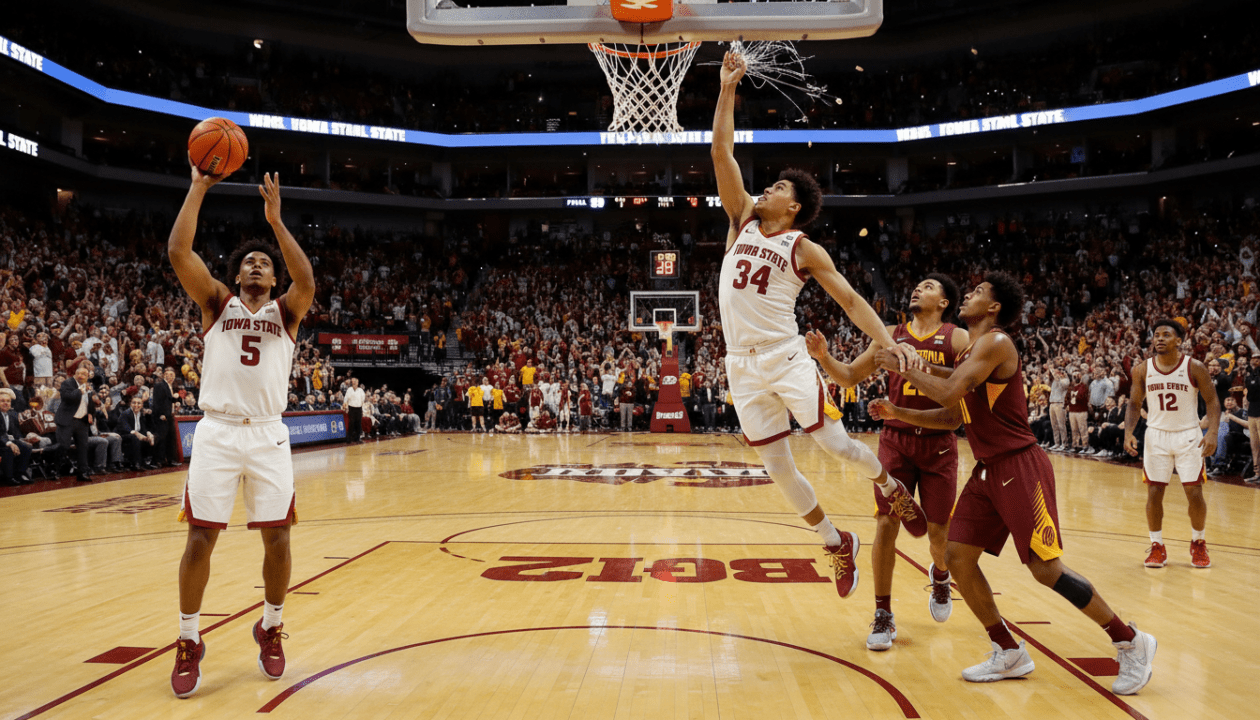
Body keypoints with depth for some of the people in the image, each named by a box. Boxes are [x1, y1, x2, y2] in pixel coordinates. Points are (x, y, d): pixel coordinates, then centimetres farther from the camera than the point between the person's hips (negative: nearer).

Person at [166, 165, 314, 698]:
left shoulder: (285, 310, 11)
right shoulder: (218, 303, 11)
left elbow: (307, 283, -13)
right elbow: (178, 252, -3)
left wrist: (276, 220, -16)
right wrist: (198, 187, -5)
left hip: (268, 435, 1)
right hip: (217, 432, 0)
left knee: (277, 538, 2)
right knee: (200, 537, -1)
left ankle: (271, 627, 24)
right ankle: (189, 641, 16)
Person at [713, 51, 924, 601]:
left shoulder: (804, 248, 0)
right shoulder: (743, 220, 11)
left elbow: (849, 299, -3)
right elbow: (722, 152, 8)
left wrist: (889, 341, -17)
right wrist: (728, 89, 6)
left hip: (786, 359, -4)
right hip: (743, 367, 4)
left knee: (834, 443, -6)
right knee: (778, 468, 6)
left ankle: (892, 488, 28)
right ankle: (837, 545, 23)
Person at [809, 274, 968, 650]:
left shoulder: (957, 338, -2)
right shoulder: (891, 335, 6)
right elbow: (849, 376, 9)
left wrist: (921, 366, -28)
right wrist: (824, 357, -10)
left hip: (939, 443, -1)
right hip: (895, 440, 2)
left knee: (938, 532, 4)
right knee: (886, 524, -7)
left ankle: (940, 575, 41)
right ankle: (883, 616, 5)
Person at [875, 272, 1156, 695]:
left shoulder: (996, 342, -14)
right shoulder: (969, 352, 15)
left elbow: (949, 392, -26)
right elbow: (952, 416, 19)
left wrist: (904, 369, -12)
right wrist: (898, 413, 11)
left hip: (1020, 467, -9)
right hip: (987, 470, 9)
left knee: (1047, 570, -7)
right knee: (958, 557, 3)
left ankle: (1131, 643, 12)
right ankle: (1009, 655, 16)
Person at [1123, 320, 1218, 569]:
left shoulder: (1195, 368, -8)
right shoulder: (1142, 370, -2)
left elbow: (1212, 401, -5)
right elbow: (1135, 404, 7)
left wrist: (1212, 433, -19)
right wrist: (1128, 433, -8)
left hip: (1188, 436, -2)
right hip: (1156, 436, 2)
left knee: (1194, 493, -2)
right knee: (1154, 493, -1)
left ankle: (1198, 544, 21)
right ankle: (1157, 546, 14)